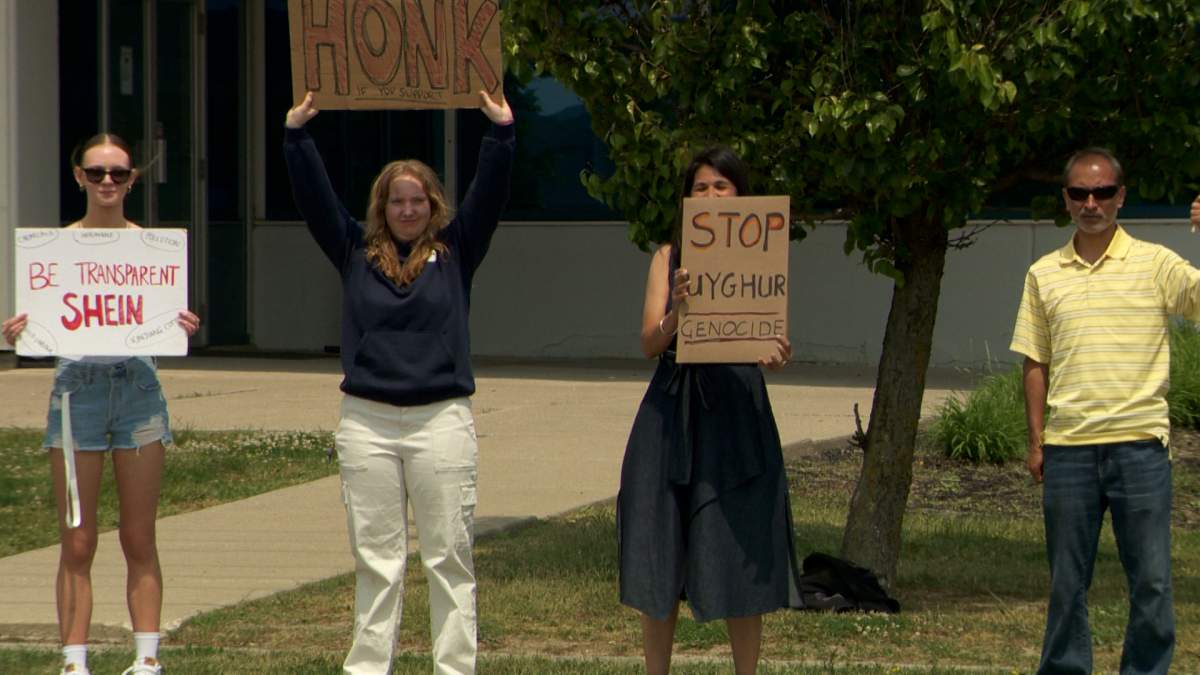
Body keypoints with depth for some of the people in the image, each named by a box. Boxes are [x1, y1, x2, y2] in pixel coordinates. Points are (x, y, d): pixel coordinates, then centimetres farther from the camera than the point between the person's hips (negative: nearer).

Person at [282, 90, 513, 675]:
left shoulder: (455, 253, 9)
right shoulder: (356, 253, 10)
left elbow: (489, 195, 1)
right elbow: (314, 197, 5)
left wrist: (501, 133, -7)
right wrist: (297, 134, -2)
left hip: (441, 420, -1)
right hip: (367, 422, 1)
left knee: (449, 555, 0)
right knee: (375, 558, 4)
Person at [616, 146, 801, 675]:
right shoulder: (670, 257, 8)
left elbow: (771, 338, -3)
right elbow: (650, 343, -2)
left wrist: (776, 354, -27)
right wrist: (677, 310, -23)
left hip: (737, 409, -1)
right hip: (672, 413, 1)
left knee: (739, 551, 0)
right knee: (661, 551, 5)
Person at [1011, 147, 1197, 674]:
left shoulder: (1156, 264, 1)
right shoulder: (1044, 275, 10)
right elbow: (1035, 364, 13)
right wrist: (1036, 442, 7)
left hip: (1140, 443, -2)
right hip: (1068, 447, 2)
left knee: (1152, 581, 0)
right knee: (1067, 581, 8)